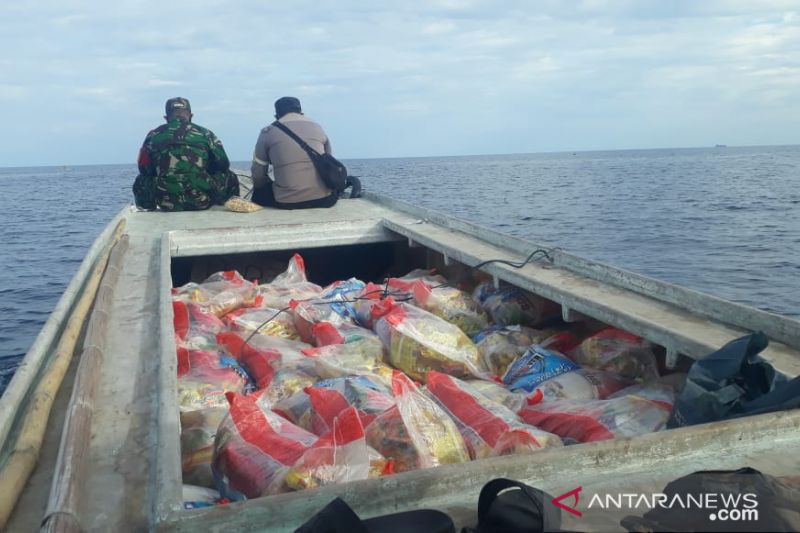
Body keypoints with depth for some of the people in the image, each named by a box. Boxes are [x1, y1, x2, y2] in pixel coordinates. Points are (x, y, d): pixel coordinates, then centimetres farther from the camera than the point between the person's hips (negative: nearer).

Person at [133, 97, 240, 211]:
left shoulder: (153, 136, 8)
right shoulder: (205, 134, 6)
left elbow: (144, 170, 14)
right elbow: (222, 165, 11)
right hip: (203, 201, -1)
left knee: (140, 181, 30)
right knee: (230, 178, 24)